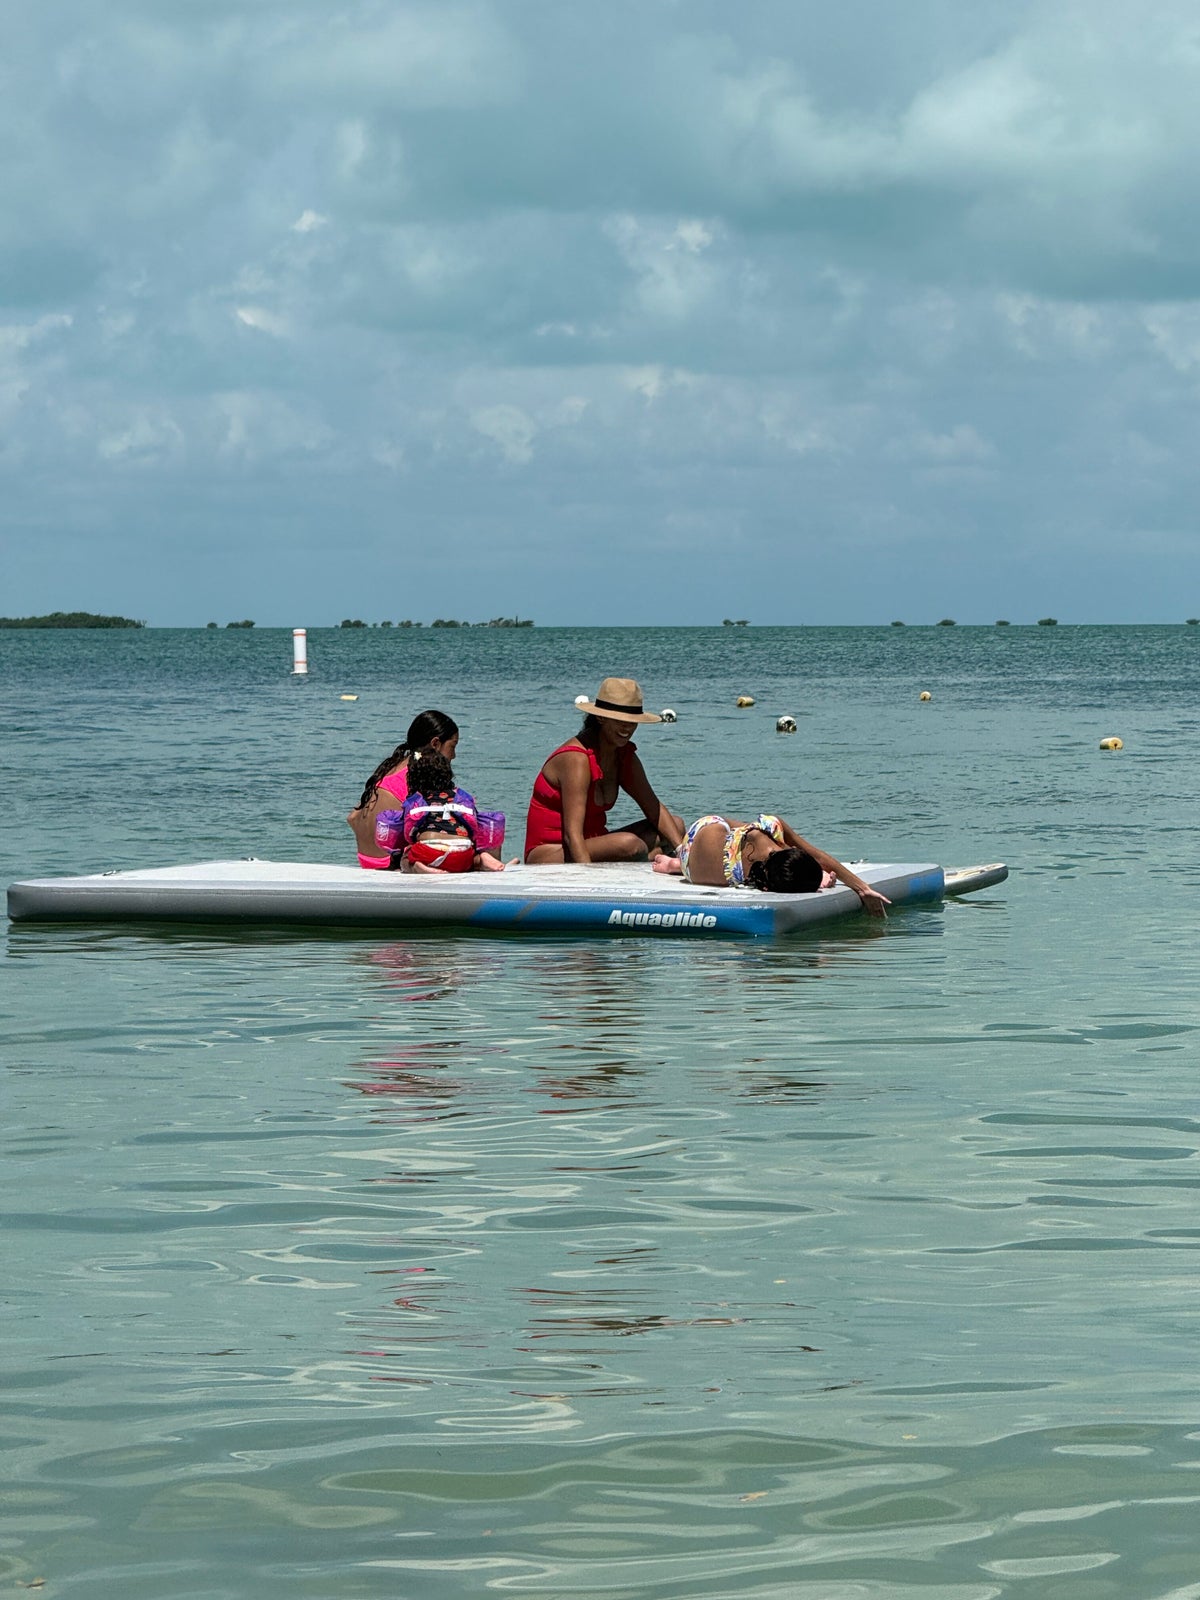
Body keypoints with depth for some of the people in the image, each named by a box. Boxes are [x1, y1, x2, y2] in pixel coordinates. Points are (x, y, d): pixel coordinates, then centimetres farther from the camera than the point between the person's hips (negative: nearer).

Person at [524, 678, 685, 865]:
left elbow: (654, 809, 7)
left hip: (591, 846, 10)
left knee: (675, 825, 4)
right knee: (629, 844, -35)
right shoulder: (576, 758, -20)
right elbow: (572, 833, -28)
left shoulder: (625, 757, 7)